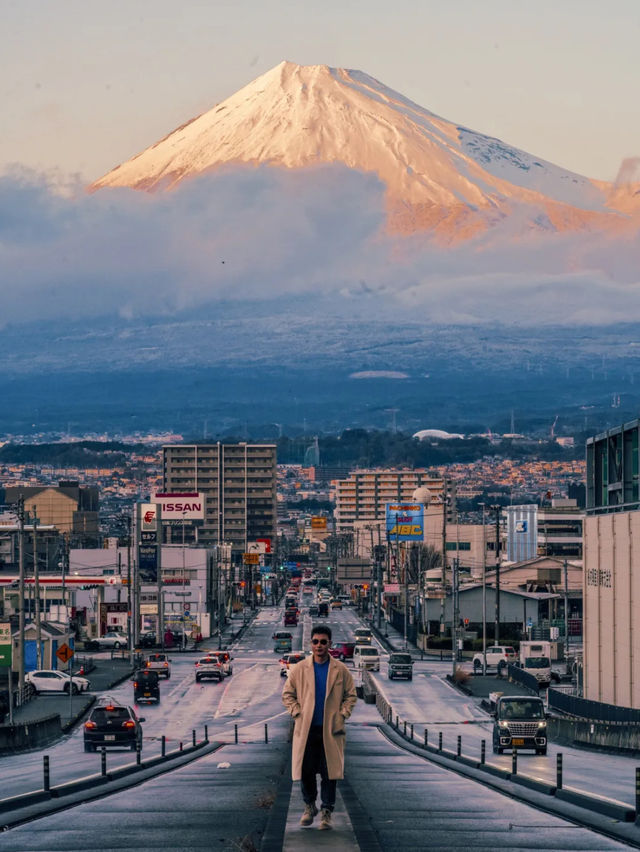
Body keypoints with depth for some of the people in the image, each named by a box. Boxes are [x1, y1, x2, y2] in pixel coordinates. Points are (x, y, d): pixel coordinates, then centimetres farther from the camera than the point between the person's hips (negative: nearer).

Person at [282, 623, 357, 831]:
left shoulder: (340, 670, 3)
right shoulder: (299, 669, 3)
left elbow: (351, 696, 10)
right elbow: (287, 694, 9)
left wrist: (341, 716, -2)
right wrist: (297, 713, -2)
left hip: (331, 730, -1)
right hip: (306, 729, 1)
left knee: (329, 772, -1)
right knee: (305, 770, 3)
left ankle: (326, 812, 7)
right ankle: (309, 806, 23)